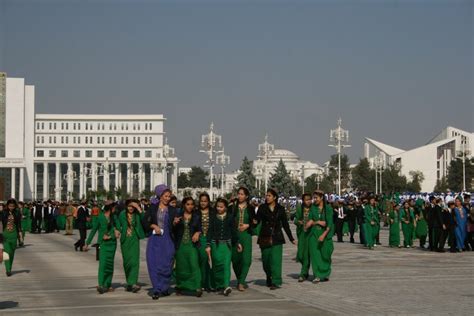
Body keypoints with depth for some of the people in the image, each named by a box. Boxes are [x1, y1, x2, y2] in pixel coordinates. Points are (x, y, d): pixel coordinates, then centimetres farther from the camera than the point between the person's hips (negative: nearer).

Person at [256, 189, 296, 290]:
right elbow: (257, 220, 1)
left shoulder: (280, 209, 5)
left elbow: (285, 224, 9)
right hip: (265, 237, 1)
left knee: (276, 259, -11)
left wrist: (291, 238, 9)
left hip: (277, 237, -1)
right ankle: (269, 279, 27)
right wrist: (255, 222, -24)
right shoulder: (262, 208, 4)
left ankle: (275, 282, -12)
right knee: (266, 260, 6)